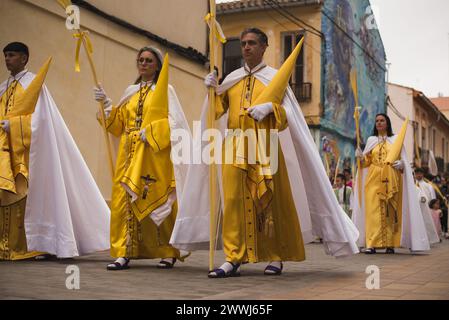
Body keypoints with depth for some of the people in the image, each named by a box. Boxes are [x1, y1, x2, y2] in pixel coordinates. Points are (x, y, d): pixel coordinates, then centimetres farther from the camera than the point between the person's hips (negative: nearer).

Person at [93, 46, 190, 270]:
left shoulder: (165, 90, 4)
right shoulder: (131, 92, 18)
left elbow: (174, 121, -8)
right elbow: (119, 124, 14)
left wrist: (151, 132, -17)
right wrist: (107, 103, 3)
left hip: (154, 154, -5)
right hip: (129, 154, 5)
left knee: (157, 201, -4)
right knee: (125, 200, -4)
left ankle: (170, 253, 8)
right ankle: (124, 253, -2)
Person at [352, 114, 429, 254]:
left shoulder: (395, 140, 11)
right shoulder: (371, 140, 15)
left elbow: (403, 159, 8)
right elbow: (367, 161, 12)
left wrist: (401, 164, -13)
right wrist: (361, 157, -8)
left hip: (390, 180, -1)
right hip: (374, 179, 1)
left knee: (390, 211, -2)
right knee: (373, 211, -8)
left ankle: (390, 244, 1)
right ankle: (371, 244, -13)